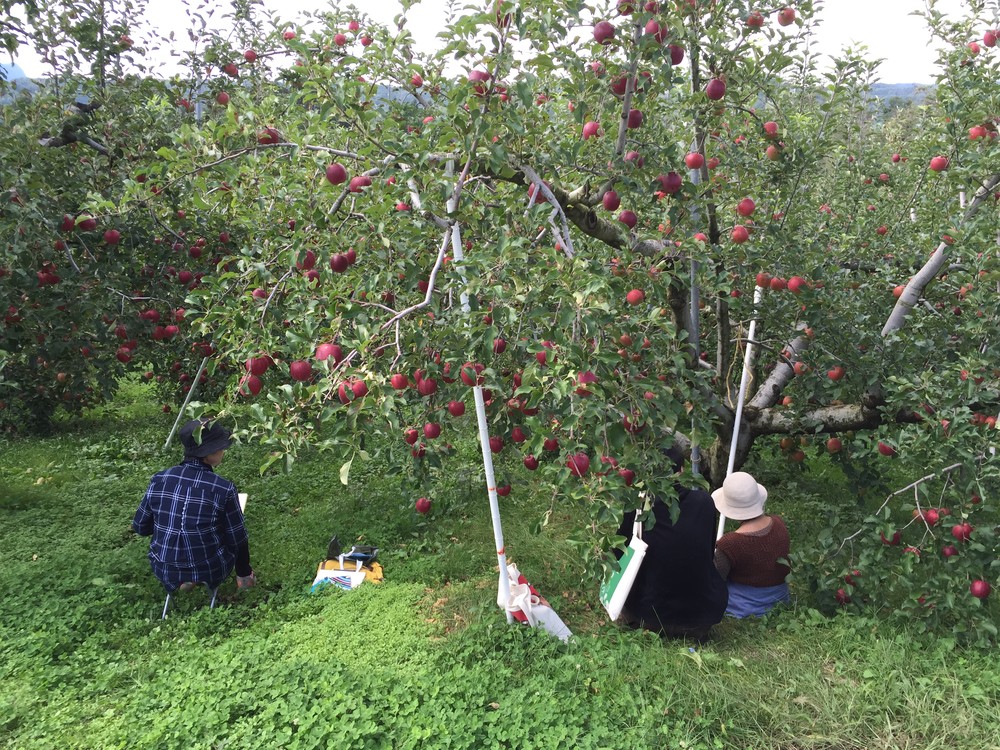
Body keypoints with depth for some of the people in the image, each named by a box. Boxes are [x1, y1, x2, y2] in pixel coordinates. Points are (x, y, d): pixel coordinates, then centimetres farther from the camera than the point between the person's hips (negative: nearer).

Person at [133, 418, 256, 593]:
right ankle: (244, 576, 38)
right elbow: (236, 539, -10)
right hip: (211, 570, -2)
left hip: (165, 571, 3)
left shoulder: (160, 480, -12)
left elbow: (140, 527, 1)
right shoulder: (223, 488, -22)